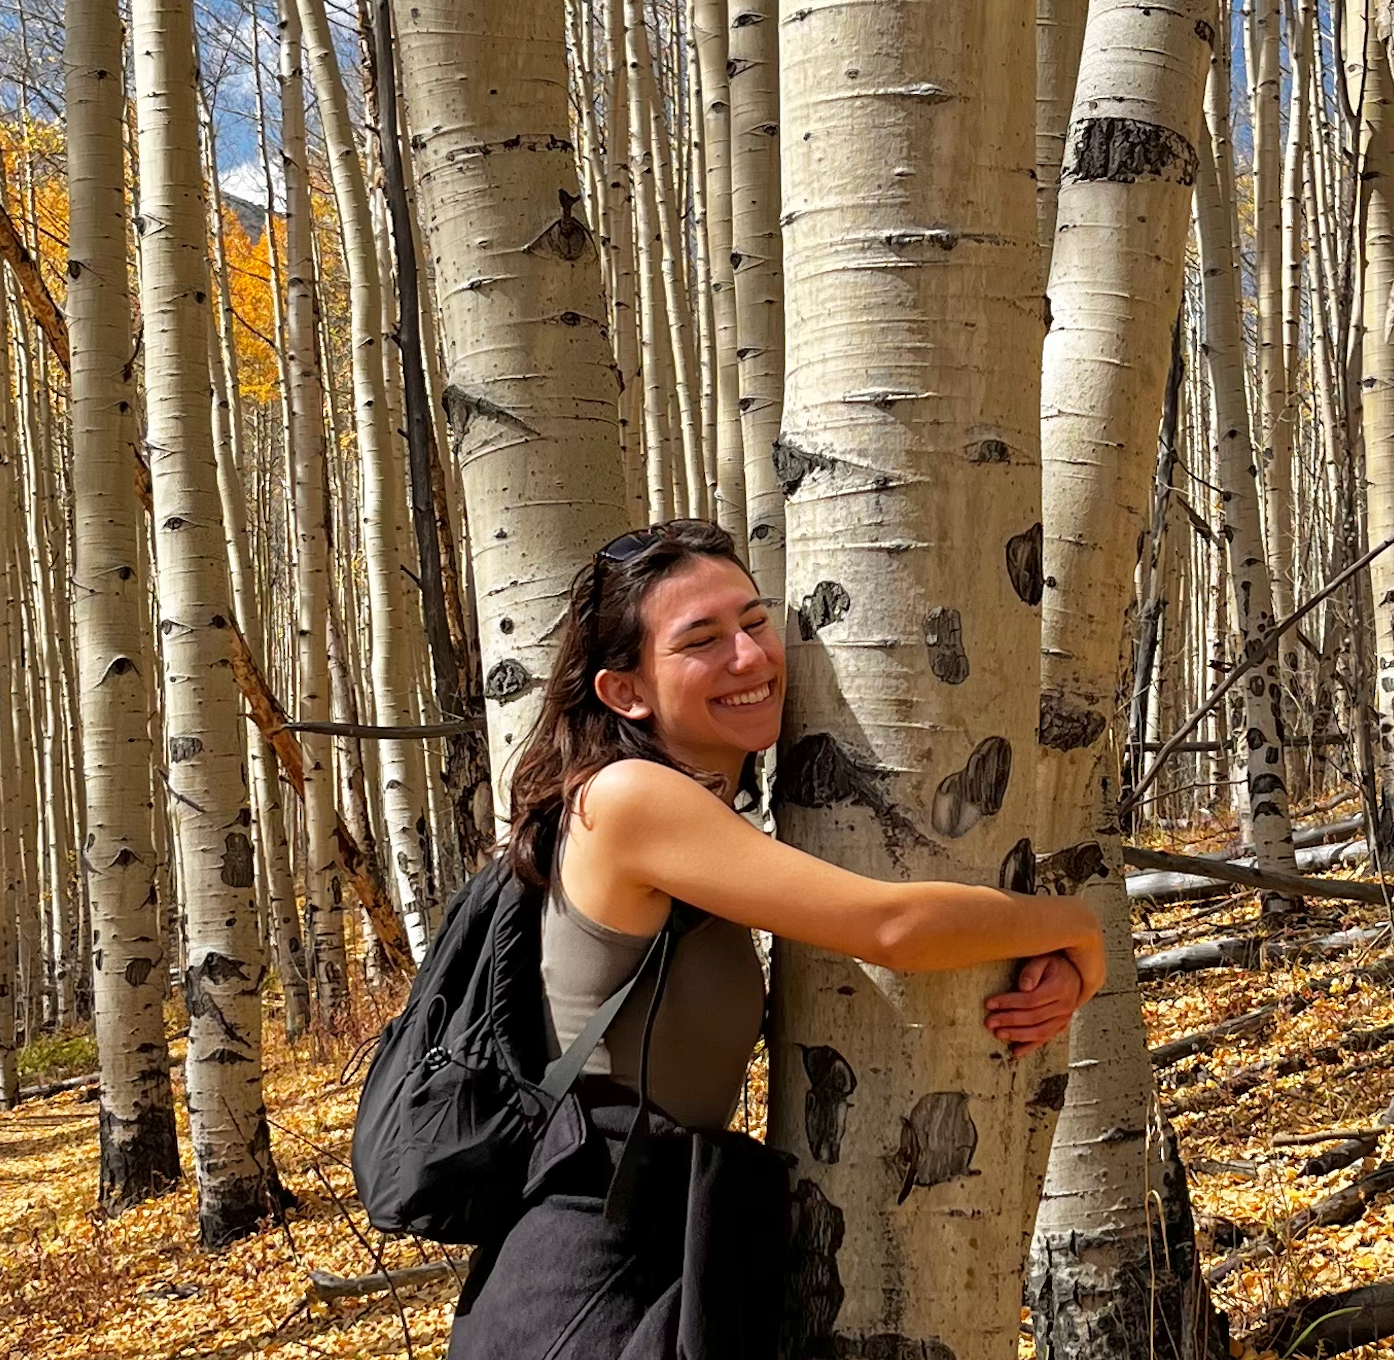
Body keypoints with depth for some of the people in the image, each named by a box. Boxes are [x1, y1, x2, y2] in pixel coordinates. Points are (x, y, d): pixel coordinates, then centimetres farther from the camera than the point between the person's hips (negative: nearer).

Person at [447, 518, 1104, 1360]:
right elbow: (895, 928, -21)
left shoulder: (718, 829, 11)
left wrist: (1055, 975, -7)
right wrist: (1075, 923, -5)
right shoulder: (629, 797, -17)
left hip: (665, 1271, 9)